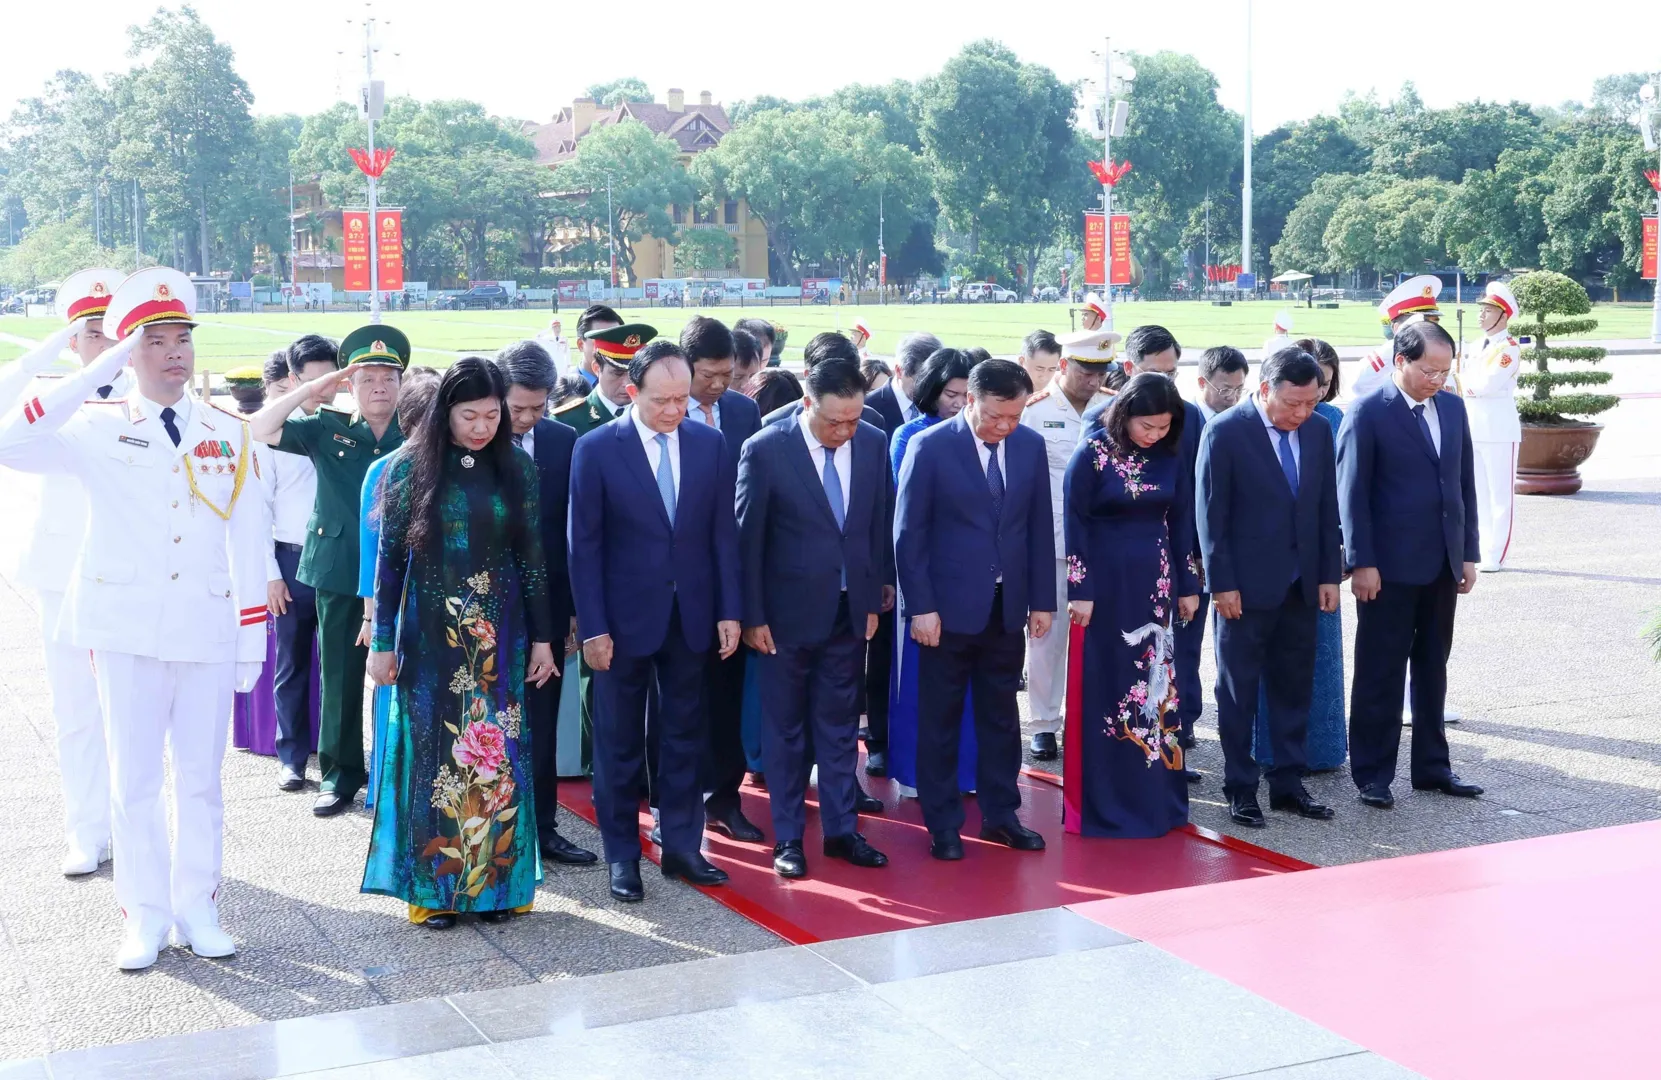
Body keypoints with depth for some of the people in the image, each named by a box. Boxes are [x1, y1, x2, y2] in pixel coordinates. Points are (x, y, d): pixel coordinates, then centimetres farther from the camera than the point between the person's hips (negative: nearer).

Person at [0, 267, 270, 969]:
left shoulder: (230, 435, 8)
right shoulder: (99, 429, 2)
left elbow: (249, 539, 8)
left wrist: (253, 640, 4)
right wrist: (101, 370, -16)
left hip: (208, 630, 2)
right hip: (127, 631, -1)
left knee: (200, 777, 7)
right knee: (134, 779, 3)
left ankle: (196, 910, 18)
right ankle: (144, 918, 13)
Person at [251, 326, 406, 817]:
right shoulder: (326, 429, 4)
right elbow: (259, 429, -4)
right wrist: (312, 388, -8)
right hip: (339, 573, 1)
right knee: (340, 676, 9)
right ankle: (341, 772, 21)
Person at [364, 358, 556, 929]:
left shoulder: (517, 468, 2)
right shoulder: (411, 468, -3)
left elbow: (532, 558, 4)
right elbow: (389, 560, -1)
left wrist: (542, 639, 3)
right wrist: (383, 643, -3)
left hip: (499, 635, 1)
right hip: (429, 634, -1)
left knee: (499, 754, 4)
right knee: (433, 752, 3)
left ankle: (495, 880, 15)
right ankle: (433, 887, 13)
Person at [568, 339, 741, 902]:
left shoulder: (709, 444, 0)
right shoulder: (596, 448, -9)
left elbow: (723, 532, 4)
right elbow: (584, 544, -8)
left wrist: (729, 610, 0)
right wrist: (592, 627, -11)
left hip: (691, 615, 3)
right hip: (625, 617, -3)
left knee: (684, 735, 11)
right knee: (619, 741, 8)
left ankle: (682, 846, 23)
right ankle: (622, 856, 19)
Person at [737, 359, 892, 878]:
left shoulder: (873, 443, -3)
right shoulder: (765, 450, -15)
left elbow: (880, 524, 6)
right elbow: (747, 538, -9)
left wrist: (876, 598, 7)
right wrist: (753, 616, -9)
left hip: (849, 612, 3)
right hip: (788, 614, -3)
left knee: (841, 726, 13)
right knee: (786, 730, 9)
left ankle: (841, 830, 23)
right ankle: (788, 838, 20)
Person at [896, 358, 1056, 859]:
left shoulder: (1030, 445, 2)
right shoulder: (931, 446, -10)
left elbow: (1039, 527, 7)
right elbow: (909, 533, -9)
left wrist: (1042, 600, 5)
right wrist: (921, 606, -13)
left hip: (1007, 606, 4)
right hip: (949, 607, -4)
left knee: (1001, 716, 13)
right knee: (940, 720, 7)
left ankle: (1000, 814, 25)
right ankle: (942, 824, 17)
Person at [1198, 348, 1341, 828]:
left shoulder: (1318, 429, 4)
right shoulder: (1225, 432, -12)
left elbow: (1327, 507, 9)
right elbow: (1210, 514, -11)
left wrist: (1329, 575, 5)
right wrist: (1222, 583, -13)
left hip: (1300, 585, 5)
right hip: (1246, 586, -5)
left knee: (1294, 687, 11)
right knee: (1239, 689, 5)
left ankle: (1288, 783, 21)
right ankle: (1241, 788, 14)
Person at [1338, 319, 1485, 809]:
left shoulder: (1452, 407, 9)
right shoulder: (1368, 413, -9)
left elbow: (1465, 483, 13)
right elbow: (1352, 492, -10)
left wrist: (1469, 553, 9)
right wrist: (1361, 562, -14)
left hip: (1442, 565, 6)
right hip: (1390, 567, -6)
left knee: (1433, 670, 14)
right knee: (1380, 675, 3)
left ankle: (1431, 765, 24)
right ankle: (1372, 773, 11)